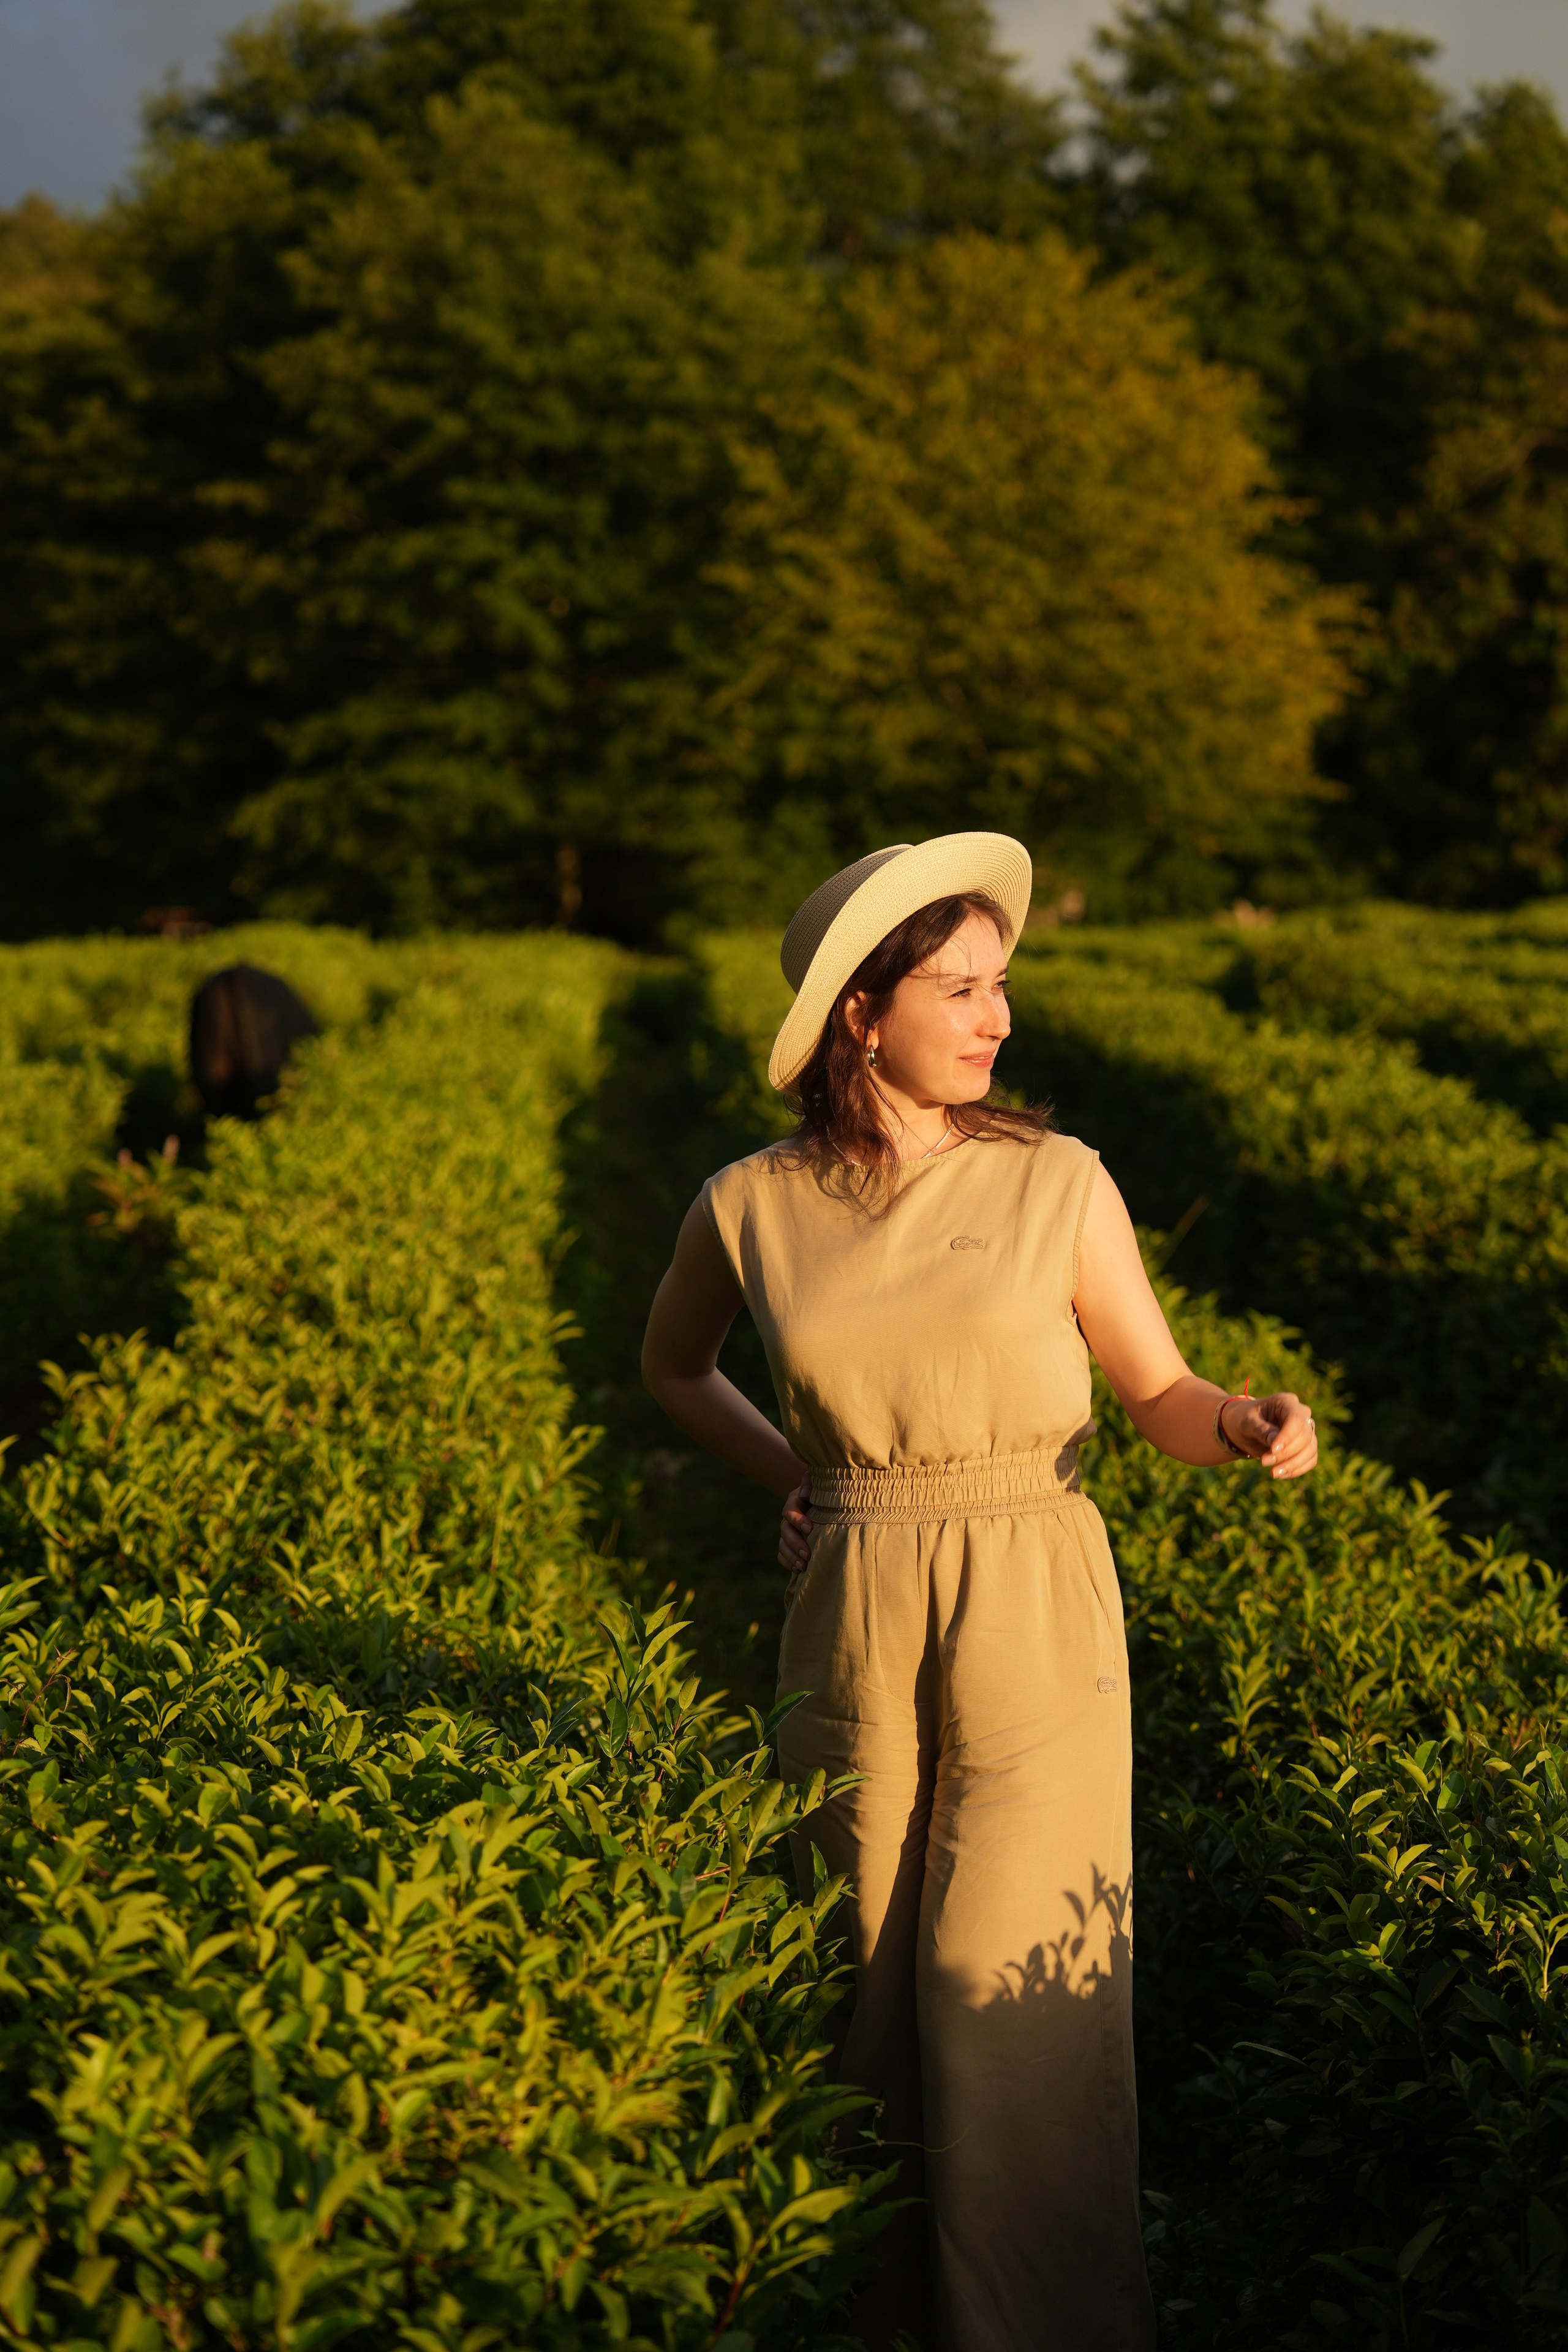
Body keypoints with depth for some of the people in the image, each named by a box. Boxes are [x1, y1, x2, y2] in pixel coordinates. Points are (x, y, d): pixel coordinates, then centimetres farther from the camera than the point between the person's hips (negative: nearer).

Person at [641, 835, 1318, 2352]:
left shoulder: (1057, 1182, -4)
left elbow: (1164, 1399, 1)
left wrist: (1250, 1426, -21)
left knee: (1010, 1985, -4)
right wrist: (792, 1475, 5)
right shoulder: (749, 1207, 1)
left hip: (1033, 1617, -2)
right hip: (852, 1623, 2)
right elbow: (672, 1369, 20)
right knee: (869, 1978, 9)